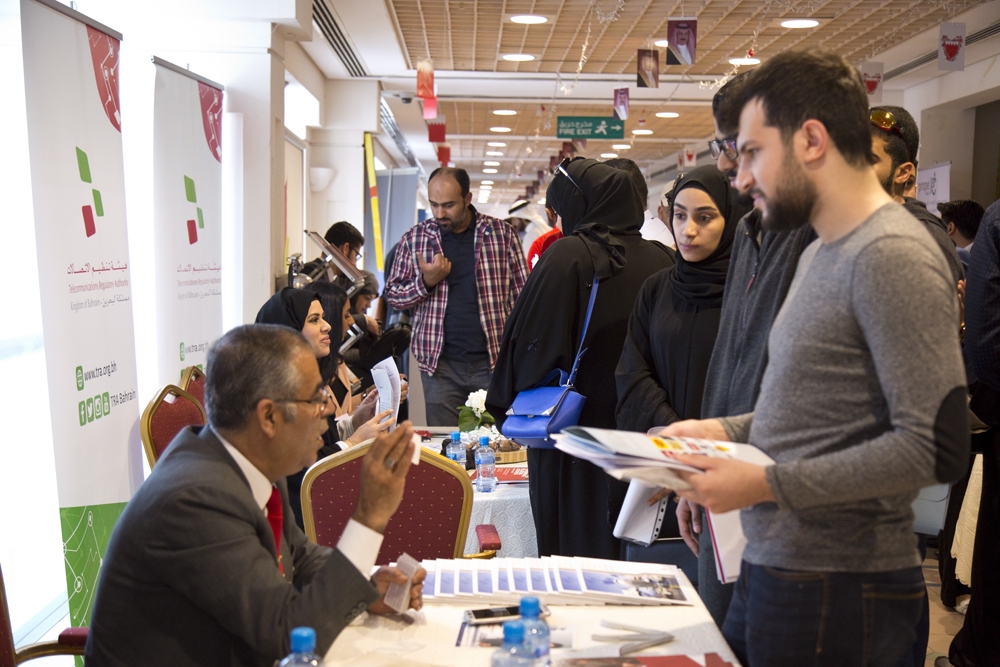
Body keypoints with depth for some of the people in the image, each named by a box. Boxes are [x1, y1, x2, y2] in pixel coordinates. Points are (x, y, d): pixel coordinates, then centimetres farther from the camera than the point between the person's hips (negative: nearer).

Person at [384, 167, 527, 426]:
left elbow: (522, 297, 4)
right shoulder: (415, 238, 4)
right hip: (440, 365, 1)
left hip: (494, 363, -1)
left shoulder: (503, 234, 1)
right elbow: (392, 295, 9)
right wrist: (425, 282, -11)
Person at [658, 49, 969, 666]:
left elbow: (937, 447, -22)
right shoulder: (822, 254, 14)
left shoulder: (893, 256, -17)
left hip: (839, 590, -8)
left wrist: (764, 485, -21)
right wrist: (727, 431, 6)